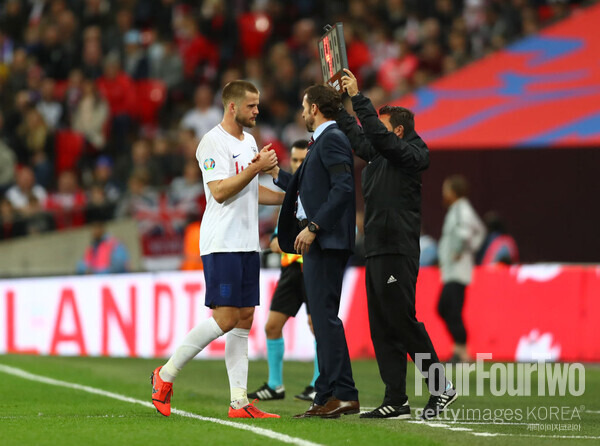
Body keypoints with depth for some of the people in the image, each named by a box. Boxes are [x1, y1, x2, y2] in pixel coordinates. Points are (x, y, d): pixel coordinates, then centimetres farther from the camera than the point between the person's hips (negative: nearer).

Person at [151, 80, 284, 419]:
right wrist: (256, 168, -21)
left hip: (247, 244, 9)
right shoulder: (213, 143, -10)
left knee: (244, 320, 4)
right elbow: (220, 191, -19)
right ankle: (166, 374, 0)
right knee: (225, 319, -13)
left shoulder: (249, 142, 18)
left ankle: (240, 402, 2)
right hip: (221, 244, -9)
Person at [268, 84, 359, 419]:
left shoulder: (332, 139, -10)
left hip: (327, 240, -11)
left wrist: (313, 227, -24)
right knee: (322, 317, 9)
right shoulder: (323, 141, 22)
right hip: (317, 241, 11)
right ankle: (329, 397, 10)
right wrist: (275, 173, 32)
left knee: (324, 314, -13)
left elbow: (343, 188, -21)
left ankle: (343, 394, -15)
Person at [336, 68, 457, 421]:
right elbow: (358, 136, 28)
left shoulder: (412, 154, -6)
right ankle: (396, 401, 5)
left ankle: (441, 387, -1)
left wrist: (358, 96, -15)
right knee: (382, 328, 5)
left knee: (402, 322, -10)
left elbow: (378, 136, -18)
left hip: (398, 252, -9)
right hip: (377, 252, 9)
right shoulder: (381, 156, 17)